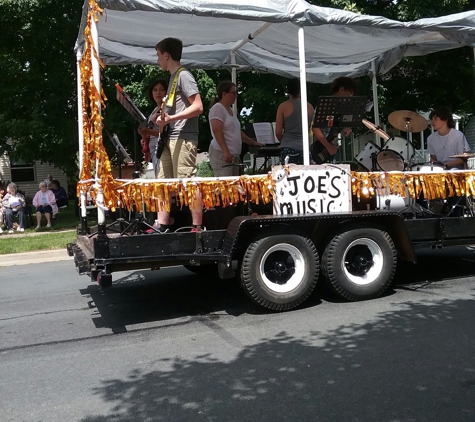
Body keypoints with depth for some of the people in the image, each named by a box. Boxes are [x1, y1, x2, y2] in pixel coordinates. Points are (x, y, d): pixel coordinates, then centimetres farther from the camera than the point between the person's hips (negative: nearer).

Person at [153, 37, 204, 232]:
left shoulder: (183, 75, -7)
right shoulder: (173, 77, 20)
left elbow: (198, 107, -17)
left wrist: (171, 118, -24)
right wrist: (163, 118, 14)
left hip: (183, 138, -10)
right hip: (171, 138, 10)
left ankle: (197, 228, -4)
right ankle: (162, 227, 12)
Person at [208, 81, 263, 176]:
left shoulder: (230, 110, 22)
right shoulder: (217, 108, -6)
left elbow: (238, 132, 29)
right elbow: (217, 131, -18)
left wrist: (253, 143, 31)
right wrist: (226, 151, -24)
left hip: (234, 155, 9)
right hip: (221, 154, -9)